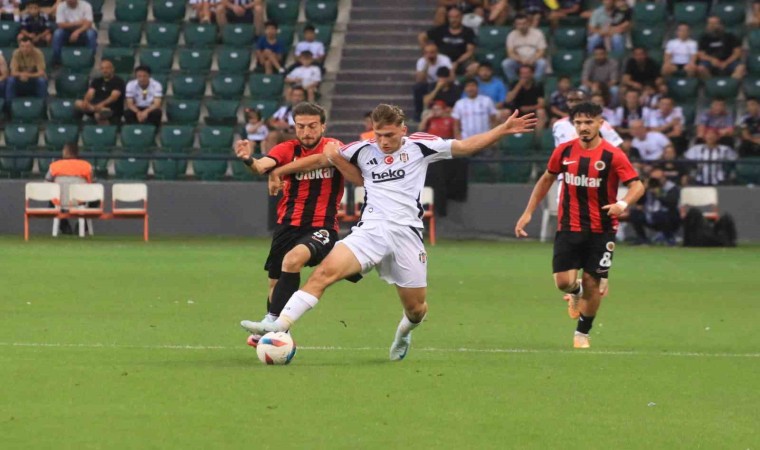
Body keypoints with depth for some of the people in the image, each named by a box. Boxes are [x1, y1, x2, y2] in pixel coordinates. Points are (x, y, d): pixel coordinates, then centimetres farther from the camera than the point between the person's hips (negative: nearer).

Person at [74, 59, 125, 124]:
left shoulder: (118, 81, -3)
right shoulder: (97, 81, 15)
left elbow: (114, 97, -18)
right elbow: (90, 94, 0)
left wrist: (102, 104, -35)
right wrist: (85, 101, -24)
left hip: (113, 110, -7)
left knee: (98, 115, -39)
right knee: (78, 103, -19)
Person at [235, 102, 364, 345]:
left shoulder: (334, 148, -2)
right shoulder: (288, 149, -1)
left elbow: (359, 179, -9)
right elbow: (263, 165, -22)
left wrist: (335, 158, -22)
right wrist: (249, 160, -45)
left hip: (322, 228, -3)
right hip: (288, 225, 3)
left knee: (293, 259, -30)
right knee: (275, 282, 8)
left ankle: (271, 324, -28)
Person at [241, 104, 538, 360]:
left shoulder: (419, 145, 6)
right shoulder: (364, 150, 10)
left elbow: (466, 146, 8)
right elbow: (324, 158, 19)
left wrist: (503, 130, 1)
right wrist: (277, 170, 19)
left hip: (406, 234, 0)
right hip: (371, 231, 0)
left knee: (416, 309, 6)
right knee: (326, 270, -24)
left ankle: (404, 333, 44)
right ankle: (280, 325, -32)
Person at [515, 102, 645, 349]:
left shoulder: (613, 155, -11)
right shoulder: (564, 151, 0)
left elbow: (637, 186, -13)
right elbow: (546, 180, 15)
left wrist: (623, 204, -34)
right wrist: (528, 213, 11)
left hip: (601, 230, -2)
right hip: (569, 227, 2)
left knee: (592, 283, 1)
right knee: (563, 281, -8)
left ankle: (582, 333, 22)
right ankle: (577, 292, 30)